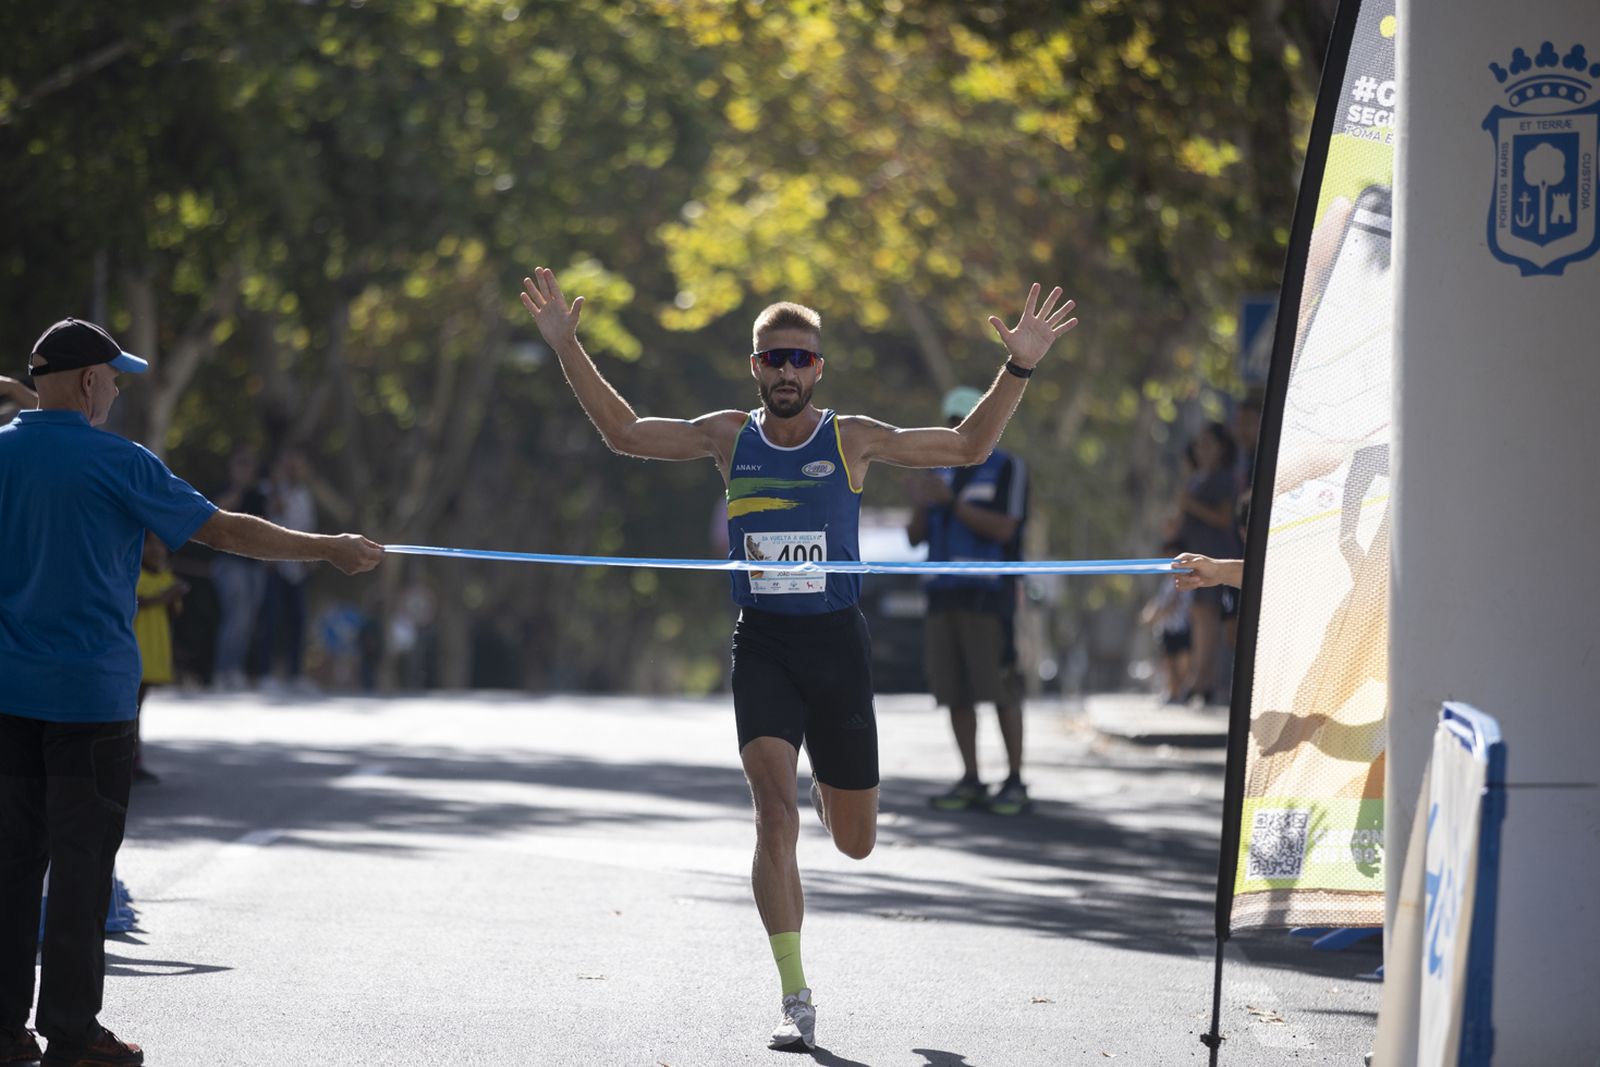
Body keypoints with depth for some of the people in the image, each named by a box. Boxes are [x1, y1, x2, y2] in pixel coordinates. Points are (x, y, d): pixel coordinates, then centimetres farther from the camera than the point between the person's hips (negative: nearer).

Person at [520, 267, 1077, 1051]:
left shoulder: (851, 440, 0)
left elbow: (967, 448, 2)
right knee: (774, 815, -18)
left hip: (836, 642, 0)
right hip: (761, 644, 0)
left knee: (855, 842, 10)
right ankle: (795, 999, -15)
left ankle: (830, 794, 51)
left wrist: (1018, 369, -10)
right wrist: (566, 347, 2)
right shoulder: (729, 437, 4)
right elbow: (624, 432, 9)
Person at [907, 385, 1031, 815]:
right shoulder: (939, 472, 16)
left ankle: (1015, 783, -4)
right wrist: (922, 505, -10)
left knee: (1000, 689, -8)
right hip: (943, 594, 6)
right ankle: (970, 782, 6)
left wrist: (950, 501, -19)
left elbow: (1003, 529, -14)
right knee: (955, 691, 2)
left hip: (988, 595, -6)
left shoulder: (1007, 469, -2)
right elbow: (916, 537, 12)